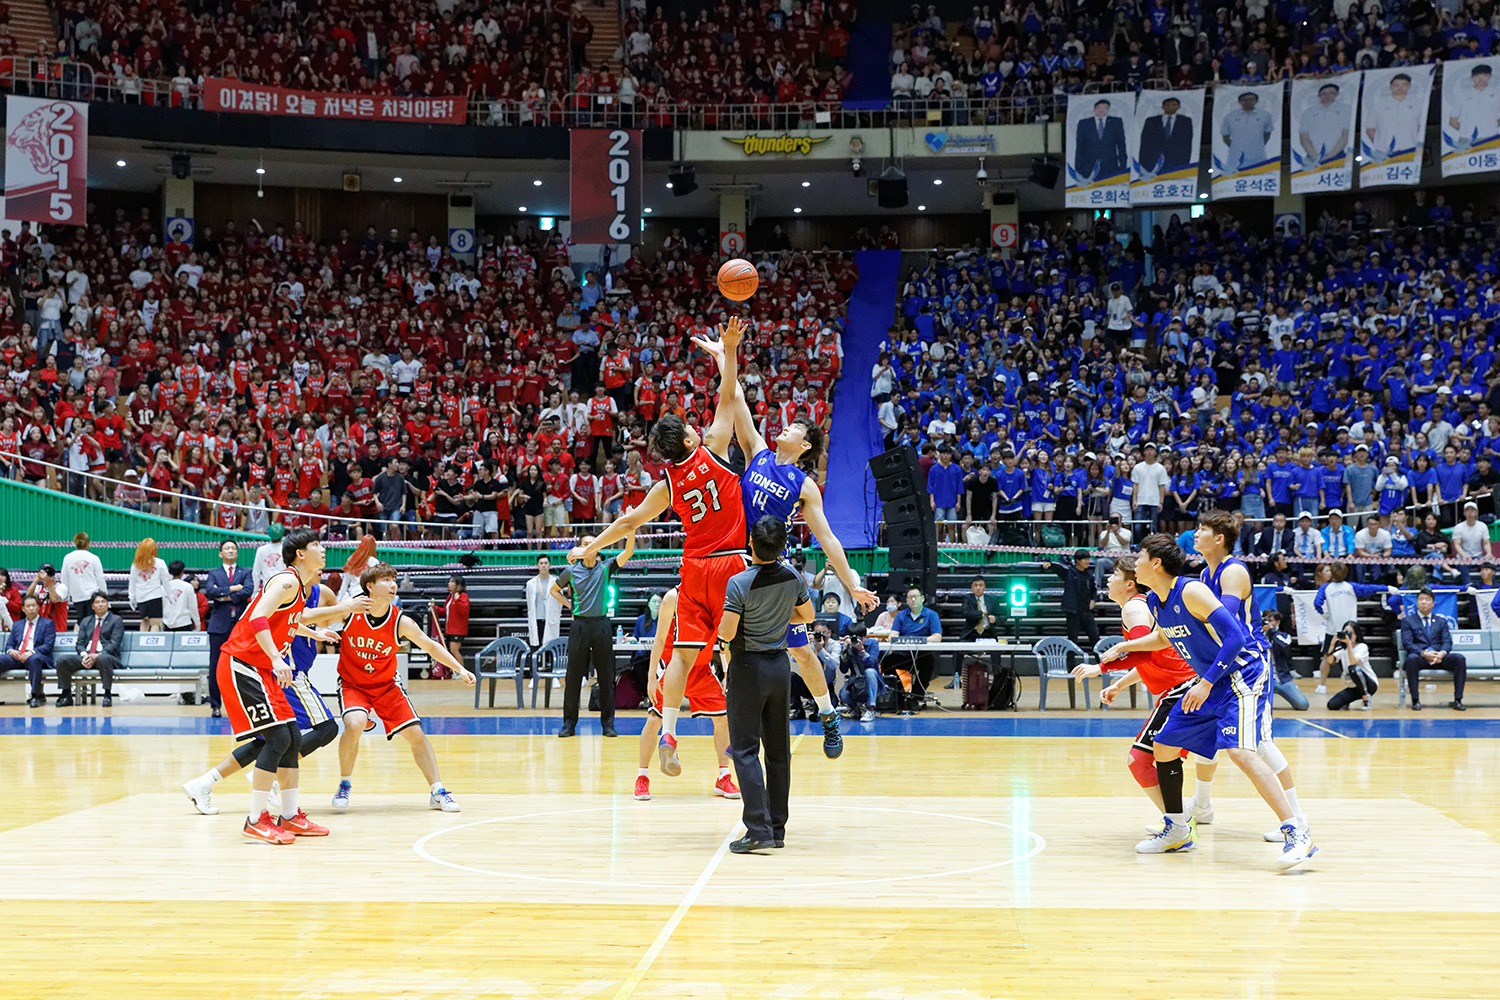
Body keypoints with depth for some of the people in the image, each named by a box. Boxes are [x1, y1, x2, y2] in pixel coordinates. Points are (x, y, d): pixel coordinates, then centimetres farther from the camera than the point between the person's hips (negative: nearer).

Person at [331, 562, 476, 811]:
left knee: (415, 733, -3)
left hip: (386, 685, 2)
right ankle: (344, 785, -6)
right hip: (352, 684, -2)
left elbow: (431, 646, -2)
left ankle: (437, 792, 11)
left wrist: (460, 669, -8)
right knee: (355, 724, -29)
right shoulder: (350, 611, -18)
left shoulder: (401, 622, -15)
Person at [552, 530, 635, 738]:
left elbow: (628, 552, -10)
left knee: (606, 676, 2)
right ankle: (569, 723, 7)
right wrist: (570, 605, 5)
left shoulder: (606, 567, 4)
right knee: (574, 675, 1)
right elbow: (554, 590, 20)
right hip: (580, 625, 0)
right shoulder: (571, 571, 4)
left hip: (601, 624, 0)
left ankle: (608, 723, 8)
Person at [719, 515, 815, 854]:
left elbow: (727, 633, -18)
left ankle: (759, 829, -11)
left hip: (749, 667, -5)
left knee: (745, 750, -2)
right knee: (778, 750, 11)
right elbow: (807, 615, 14)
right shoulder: (792, 578, -1)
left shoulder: (739, 583, -18)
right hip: (780, 664, 6)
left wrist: (719, 625, 3)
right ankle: (777, 829, 15)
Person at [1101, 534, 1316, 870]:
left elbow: (1235, 637, -24)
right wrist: (1122, 648, 24)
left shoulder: (1191, 592, -22)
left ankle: (1296, 833, -29)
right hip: (1210, 682, 10)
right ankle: (1177, 830, 28)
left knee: (1239, 750, -28)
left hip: (1242, 674, -10)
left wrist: (1206, 684, -25)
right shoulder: (1154, 602, 6)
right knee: (1163, 748, 12)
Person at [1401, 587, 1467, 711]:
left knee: (1460, 658, -26)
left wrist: (1442, 653, -16)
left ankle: (1457, 700, -25)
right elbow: (1407, 643, 0)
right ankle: (1415, 700, -33)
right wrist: (1424, 653, -19)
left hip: (1439, 657, 3)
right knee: (1412, 658, -39)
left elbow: (1447, 641, 9)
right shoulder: (1407, 621, 14)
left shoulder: (1441, 621, 23)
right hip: (1419, 656, -3)